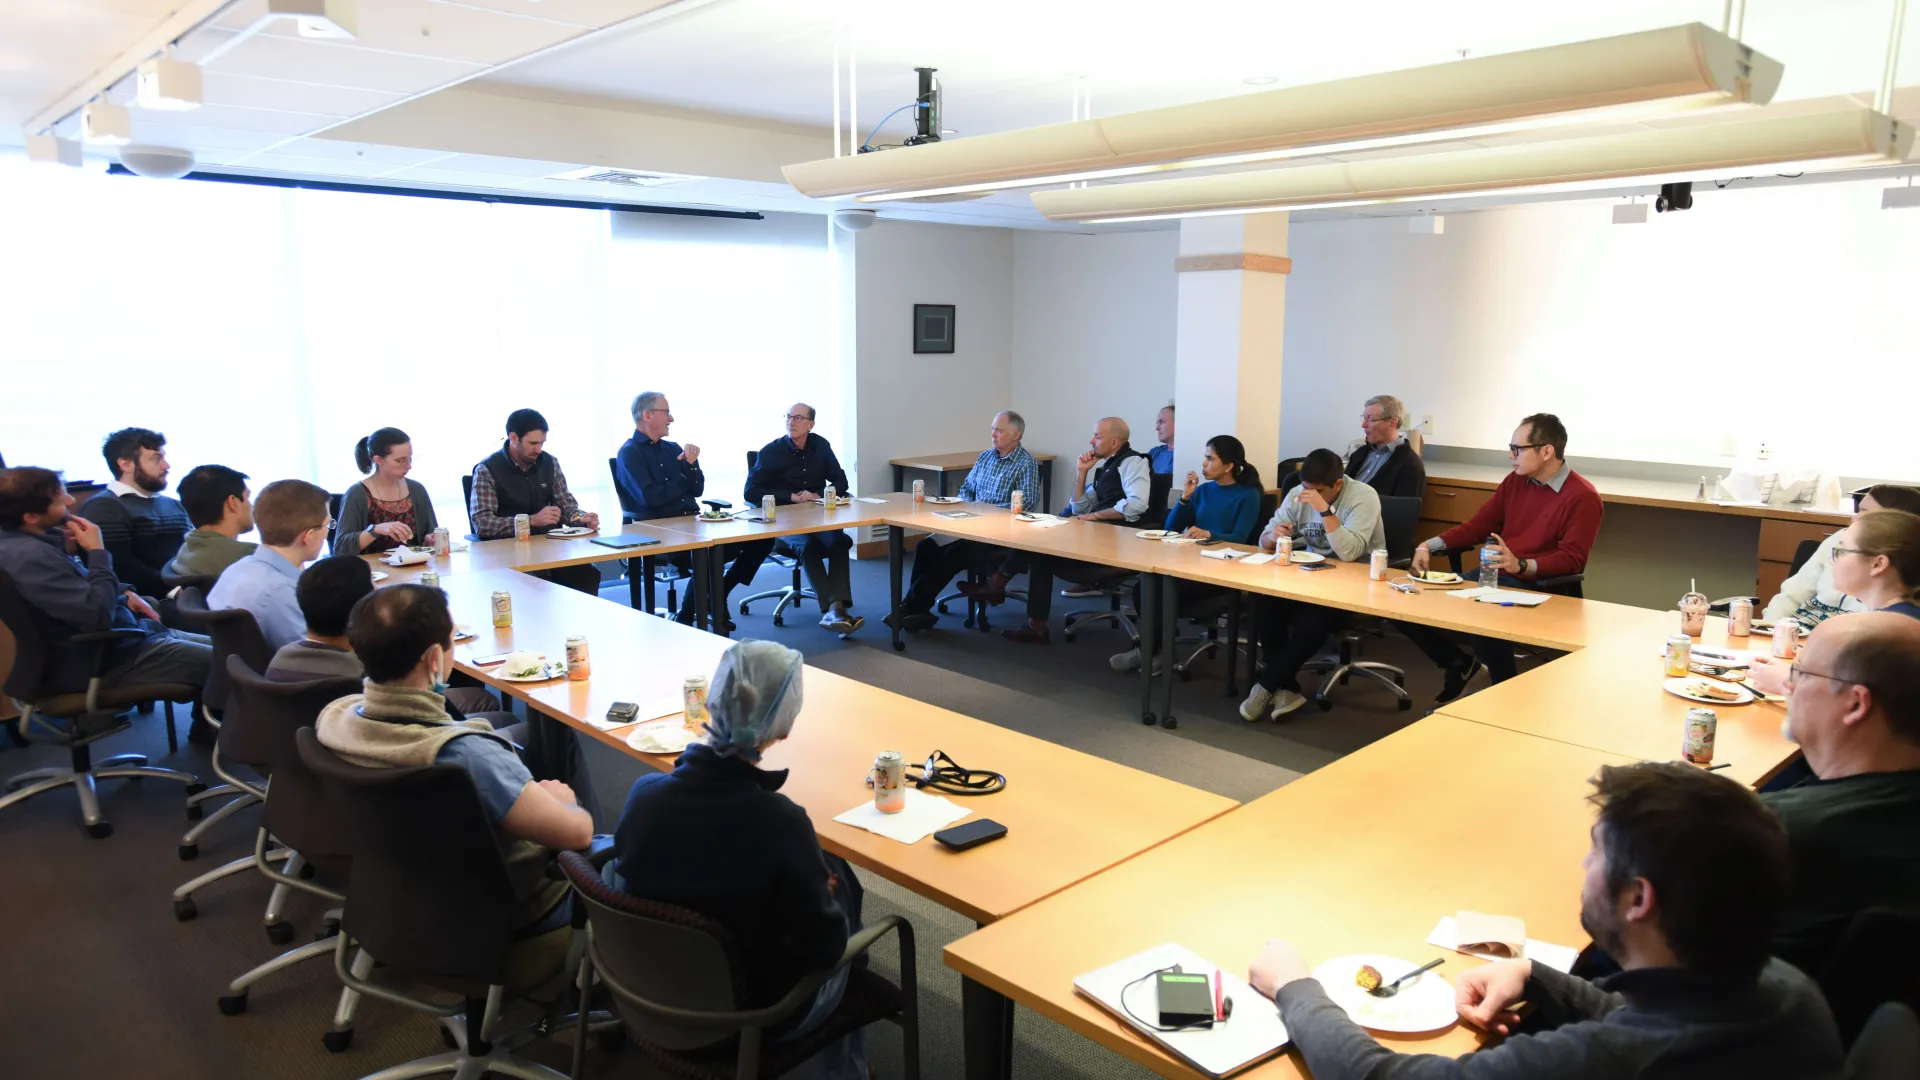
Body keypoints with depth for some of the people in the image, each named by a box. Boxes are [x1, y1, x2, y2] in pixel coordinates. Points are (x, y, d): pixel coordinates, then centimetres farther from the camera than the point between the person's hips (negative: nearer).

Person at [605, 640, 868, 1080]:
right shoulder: (781, 823, -33)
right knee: (839, 879, 18)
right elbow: (825, 945, -21)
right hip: (751, 1019, -4)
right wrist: (828, 890, 0)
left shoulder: (644, 793, -19)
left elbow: (626, 881, 2)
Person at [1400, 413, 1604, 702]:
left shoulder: (1583, 497, -9)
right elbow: (1478, 525, 15)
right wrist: (1430, 546, 0)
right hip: (1492, 577, 7)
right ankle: (1461, 664, 16)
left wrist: (1521, 566, -33)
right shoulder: (1515, 481, 11)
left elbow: (1571, 559, -16)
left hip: (1536, 589, -7)